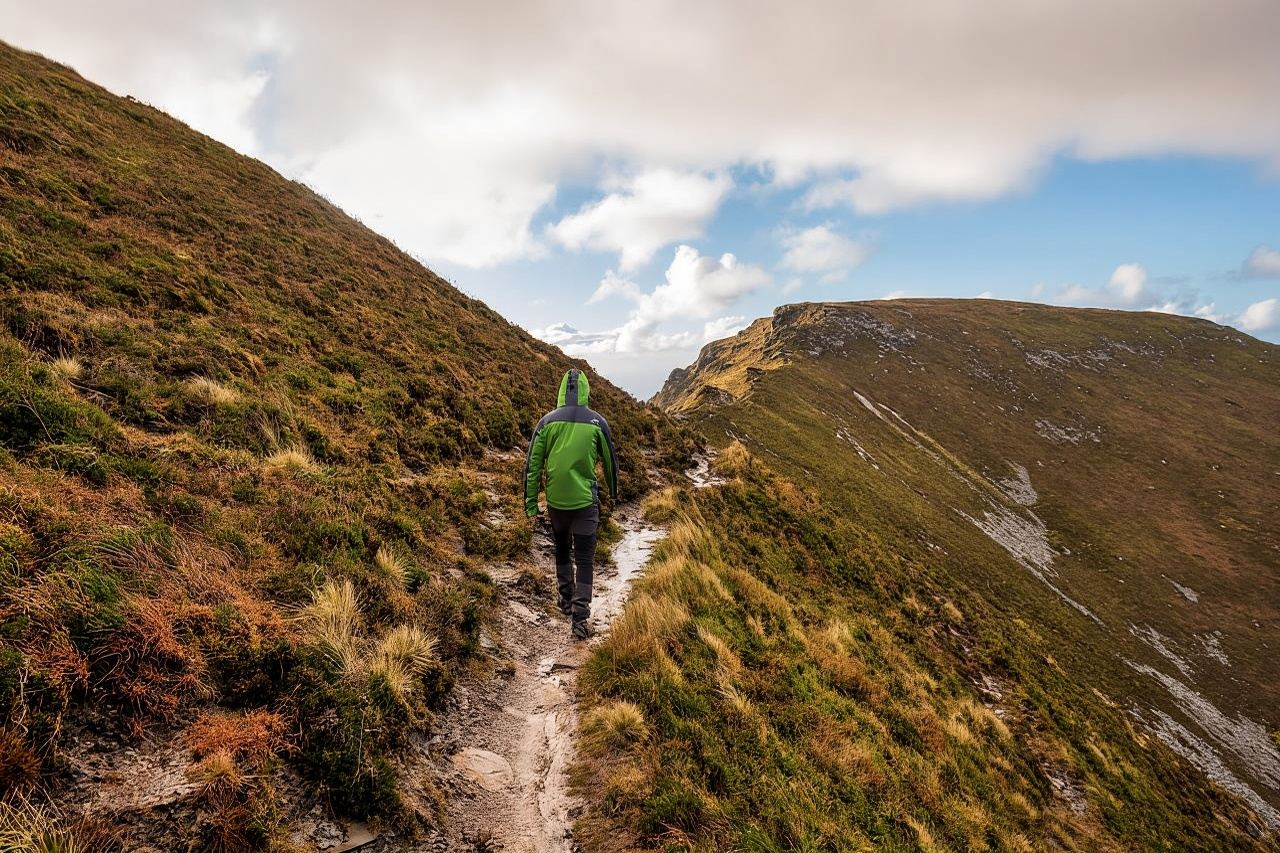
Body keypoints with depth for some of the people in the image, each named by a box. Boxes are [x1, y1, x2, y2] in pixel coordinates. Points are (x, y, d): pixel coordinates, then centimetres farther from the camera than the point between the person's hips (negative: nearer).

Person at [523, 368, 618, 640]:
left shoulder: (547, 421, -3)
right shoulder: (597, 422, -4)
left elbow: (532, 464, -2)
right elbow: (610, 460, 9)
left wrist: (531, 503, 5)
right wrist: (613, 490, 26)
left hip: (556, 500, 2)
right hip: (585, 501, -2)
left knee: (562, 551, 24)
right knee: (584, 559, 4)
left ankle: (566, 599, 36)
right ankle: (580, 617, -2)